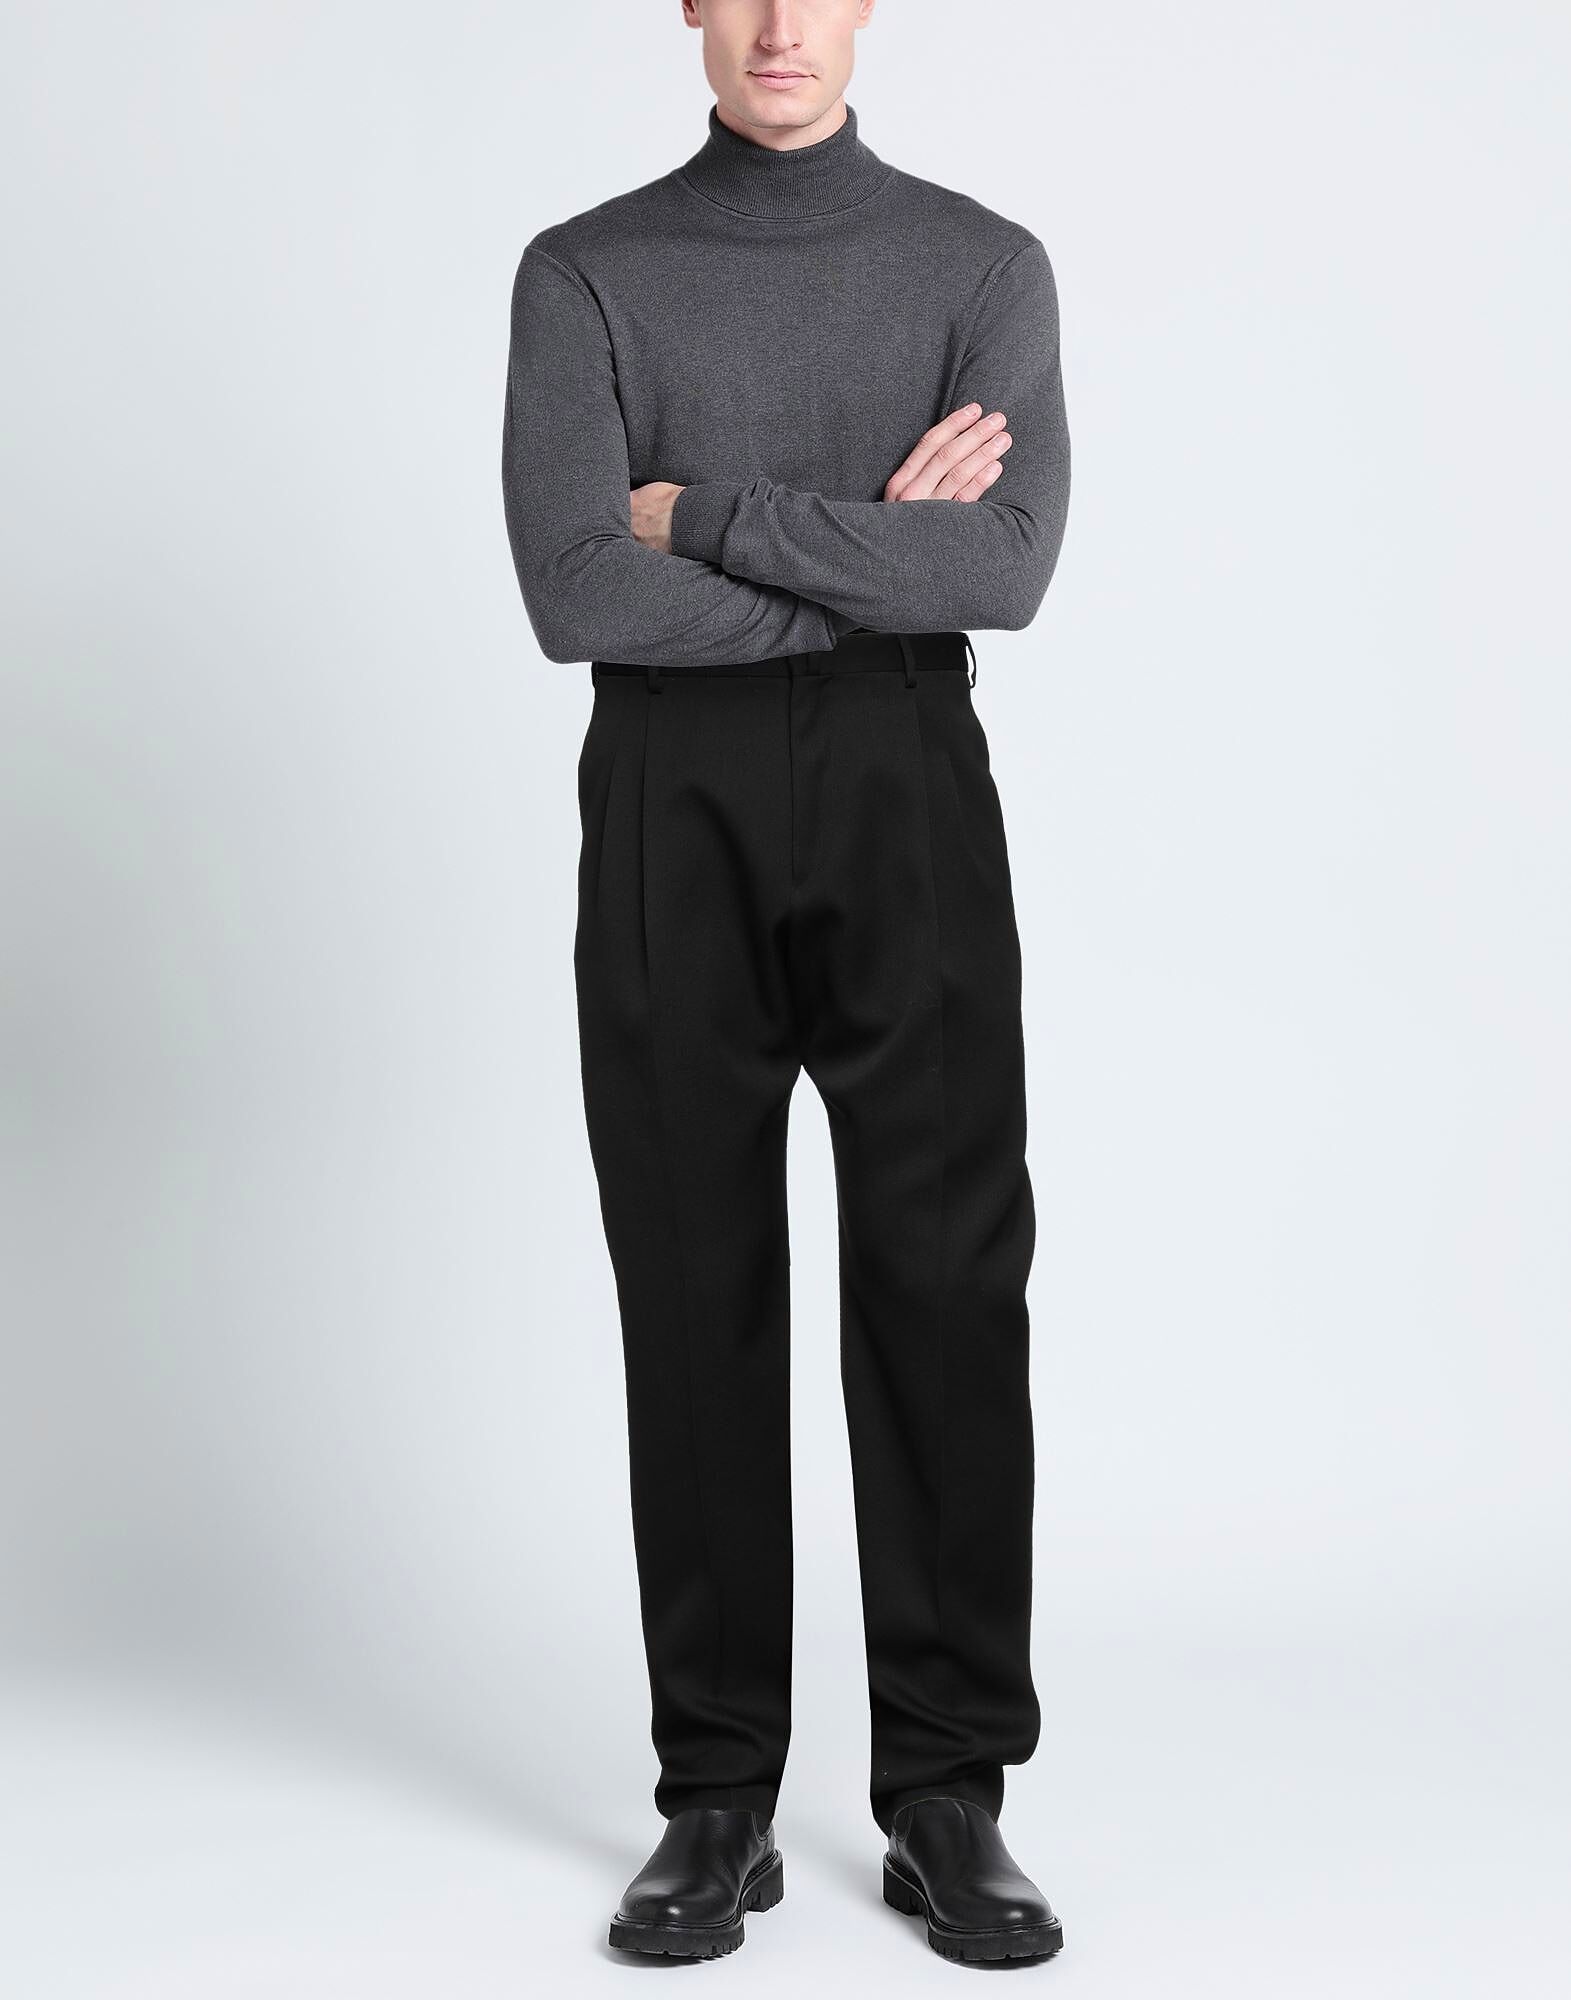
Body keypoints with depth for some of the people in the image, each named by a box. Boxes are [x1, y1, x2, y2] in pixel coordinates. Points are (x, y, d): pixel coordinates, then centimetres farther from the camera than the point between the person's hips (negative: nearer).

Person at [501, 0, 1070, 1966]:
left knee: (944, 1293, -3)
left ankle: (947, 1799, 9)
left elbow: (1004, 568, -11)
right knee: (701, 1304, 2)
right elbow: (579, 597, -10)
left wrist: (712, 509, -10)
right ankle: (717, 1802, 12)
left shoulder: (985, 265, 7)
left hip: (911, 815, 0)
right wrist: (874, 563, -9)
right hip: (674, 820, 0)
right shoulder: (584, 274, 6)